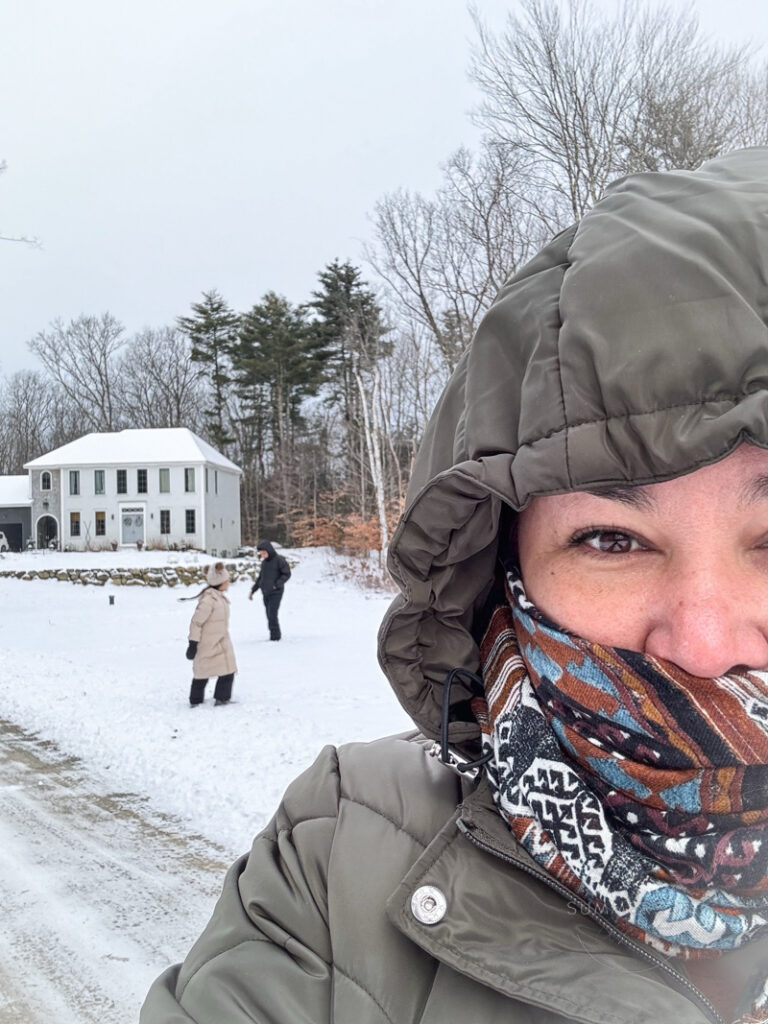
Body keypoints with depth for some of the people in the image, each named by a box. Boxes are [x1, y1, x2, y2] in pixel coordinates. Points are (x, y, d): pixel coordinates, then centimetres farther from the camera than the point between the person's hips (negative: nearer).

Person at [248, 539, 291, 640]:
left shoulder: (279, 560, -8)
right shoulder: (264, 562, 12)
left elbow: (287, 574, -9)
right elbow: (260, 577, 21)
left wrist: (276, 585, -19)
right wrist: (253, 590, 17)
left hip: (276, 593, -6)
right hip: (265, 593, 7)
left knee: (272, 615, -14)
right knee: (270, 616, 6)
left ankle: (275, 636, -8)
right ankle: (277, 635, 15)